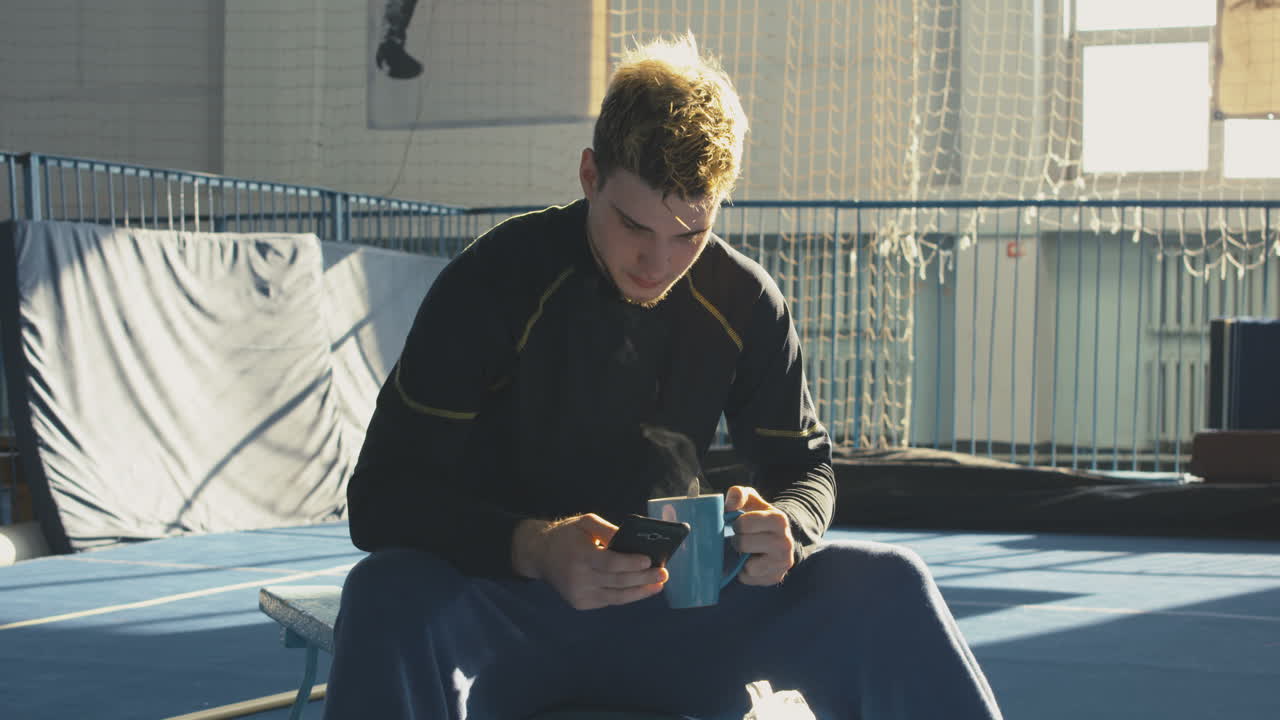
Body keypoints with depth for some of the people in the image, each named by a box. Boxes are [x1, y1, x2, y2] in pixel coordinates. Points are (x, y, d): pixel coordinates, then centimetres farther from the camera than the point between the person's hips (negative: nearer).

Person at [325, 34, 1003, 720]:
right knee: (391, 595, -40)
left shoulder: (743, 303, -1)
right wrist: (535, 549, -37)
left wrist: (782, 529, -18)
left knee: (887, 584, -16)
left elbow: (804, 466, 10)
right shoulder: (493, 283, -14)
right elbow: (381, 497, -17)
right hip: (502, 604, -3)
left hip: (667, 614, 4)